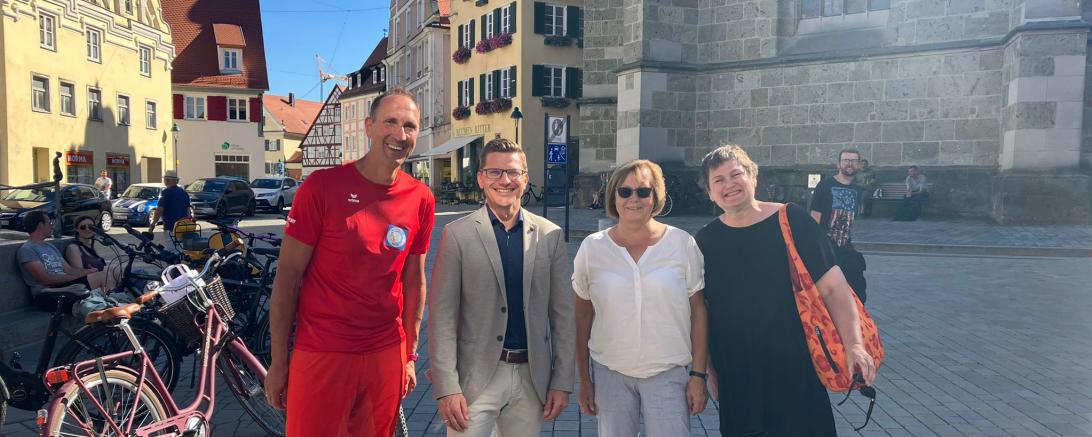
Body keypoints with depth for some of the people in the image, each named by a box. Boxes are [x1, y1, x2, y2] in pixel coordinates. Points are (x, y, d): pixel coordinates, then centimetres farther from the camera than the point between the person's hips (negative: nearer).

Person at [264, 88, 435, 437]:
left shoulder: (421, 199, 0)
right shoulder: (322, 186, -11)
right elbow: (287, 276, -7)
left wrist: (410, 356, 9)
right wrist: (278, 362, -6)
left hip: (386, 356, 3)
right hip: (321, 355, -3)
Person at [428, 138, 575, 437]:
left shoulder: (550, 235, 2)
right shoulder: (458, 235, -5)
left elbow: (562, 313, 4)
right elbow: (442, 315, -6)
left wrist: (563, 381, 1)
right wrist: (447, 387, -12)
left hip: (533, 376, 3)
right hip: (475, 377, -2)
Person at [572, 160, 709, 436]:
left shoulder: (682, 244, -4)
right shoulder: (592, 248, -1)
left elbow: (698, 312, 0)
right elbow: (583, 316, 5)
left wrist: (698, 375, -2)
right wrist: (584, 380, 6)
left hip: (668, 374, -1)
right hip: (609, 373, 2)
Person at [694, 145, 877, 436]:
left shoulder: (792, 221, -7)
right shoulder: (706, 241, -1)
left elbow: (833, 288, -8)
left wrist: (853, 344, -20)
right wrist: (708, 369, 9)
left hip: (797, 372, -2)